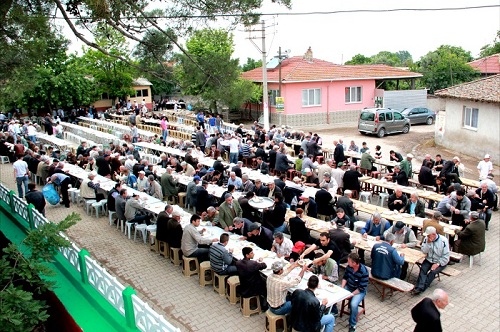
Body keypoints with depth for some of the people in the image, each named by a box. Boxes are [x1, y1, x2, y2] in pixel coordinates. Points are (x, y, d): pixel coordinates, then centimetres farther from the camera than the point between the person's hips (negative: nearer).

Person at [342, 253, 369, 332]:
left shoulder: (364, 272, -29)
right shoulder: (349, 266, -12)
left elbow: (362, 288, -23)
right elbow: (345, 277, 4)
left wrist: (351, 294, -25)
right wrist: (342, 287, -9)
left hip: (359, 291, -6)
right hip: (348, 287, 6)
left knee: (353, 304, -30)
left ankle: (352, 325, -9)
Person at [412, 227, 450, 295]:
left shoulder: (443, 240, -15)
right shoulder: (426, 239, -2)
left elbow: (446, 256, -14)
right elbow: (424, 251, -9)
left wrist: (437, 264, -21)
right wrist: (428, 243, -23)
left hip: (440, 262, -4)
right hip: (429, 260, 4)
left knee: (433, 272, -27)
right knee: (423, 269, -23)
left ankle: (420, 288, -29)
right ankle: (419, 287, -35)